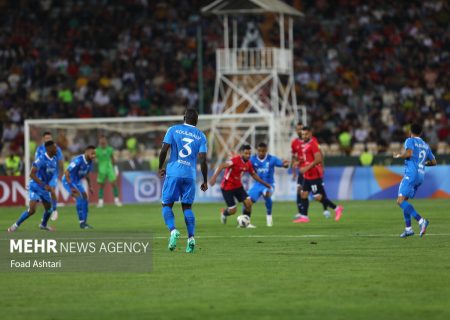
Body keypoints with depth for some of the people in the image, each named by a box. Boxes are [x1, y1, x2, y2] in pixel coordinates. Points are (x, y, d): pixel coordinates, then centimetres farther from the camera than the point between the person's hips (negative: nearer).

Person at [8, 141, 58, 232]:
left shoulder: (54, 160, 0)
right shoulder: (41, 159, -24)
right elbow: (32, 174, -27)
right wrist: (44, 185, -30)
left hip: (45, 188, 7)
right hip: (35, 187, -7)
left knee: (48, 209, 16)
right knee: (32, 210, -19)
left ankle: (43, 225, 43)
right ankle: (16, 225, -4)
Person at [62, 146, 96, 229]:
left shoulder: (89, 162, -4)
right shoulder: (78, 161, -30)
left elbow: (86, 174, 16)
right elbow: (66, 173, -30)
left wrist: (89, 186, 13)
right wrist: (71, 187, -33)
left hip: (77, 182, 9)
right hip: (68, 181, -9)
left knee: (85, 200, 4)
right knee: (79, 198, -22)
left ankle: (84, 223, 13)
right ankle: (81, 222, -18)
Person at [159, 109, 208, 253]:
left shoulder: (173, 129, 4)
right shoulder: (201, 136, 8)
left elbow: (164, 150, -5)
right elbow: (203, 161, 1)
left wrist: (161, 168, 10)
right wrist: (205, 181, 8)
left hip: (173, 173, -2)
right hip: (190, 175, 2)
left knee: (167, 205, 6)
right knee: (187, 206, 11)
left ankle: (173, 230, -19)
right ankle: (191, 238, -3)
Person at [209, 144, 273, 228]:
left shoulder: (248, 163, -1)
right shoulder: (236, 160, -25)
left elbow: (254, 175, 16)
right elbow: (222, 166, -36)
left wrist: (265, 184, 20)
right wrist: (214, 177, -50)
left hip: (238, 186, 7)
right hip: (227, 187, -7)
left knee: (248, 203, -8)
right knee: (233, 210, -6)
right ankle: (224, 213, 31)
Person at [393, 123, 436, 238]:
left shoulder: (410, 140, 0)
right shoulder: (425, 145, 21)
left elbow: (409, 153, -19)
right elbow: (433, 162, 25)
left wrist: (398, 155, -2)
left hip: (411, 174, -8)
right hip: (421, 175, 8)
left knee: (401, 201, -15)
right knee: (404, 200, 19)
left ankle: (421, 221, -30)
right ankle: (408, 228, 13)